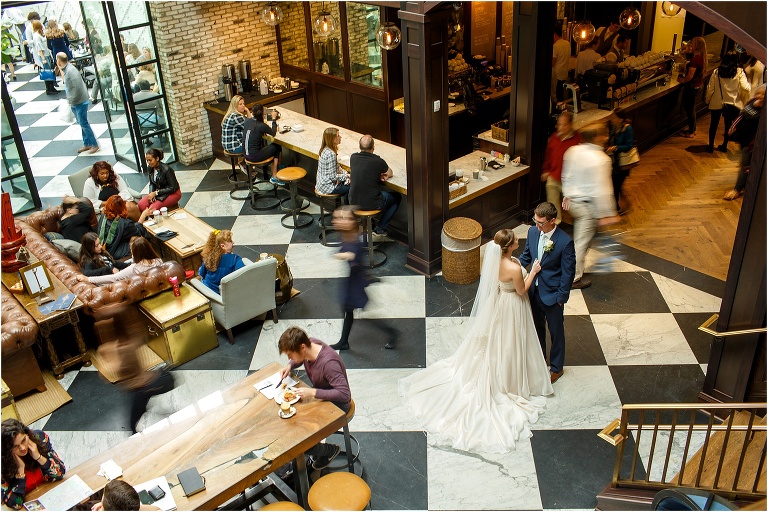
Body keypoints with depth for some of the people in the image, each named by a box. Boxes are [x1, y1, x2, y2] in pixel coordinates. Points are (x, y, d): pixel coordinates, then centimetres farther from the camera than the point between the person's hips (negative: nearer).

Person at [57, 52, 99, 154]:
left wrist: (72, 100, -18)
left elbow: (77, 88, -27)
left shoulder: (71, 71, -23)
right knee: (82, 123, 16)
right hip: (74, 102, 10)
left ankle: (94, 145, 6)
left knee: (83, 123, -3)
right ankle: (86, 144, 26)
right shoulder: (65, 70, 6)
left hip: (80, 102, -10)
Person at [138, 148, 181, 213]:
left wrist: (156, 193, -22)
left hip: (173, 193, -7)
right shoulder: (150, 168, -5)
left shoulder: (166, 169, -25)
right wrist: (151, 193, -13)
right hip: (159, 191, 7)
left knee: (153, 208, -29)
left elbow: (172, 188, -20)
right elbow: (151, 183, 8)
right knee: (141, 204, -17)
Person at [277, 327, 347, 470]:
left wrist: (313, 392, -39)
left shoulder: (328, 363, -37)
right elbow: (299, 359, 12)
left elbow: (345, 394, -36)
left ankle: (330, 450, 13)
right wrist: (289, 366, -10)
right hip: (317, 394, 9)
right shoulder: (309, 344, -13)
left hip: (336, 405, -8)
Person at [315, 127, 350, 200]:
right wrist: (347, 176, -11)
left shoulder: (325, 149, 1)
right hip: (328, 187, -9)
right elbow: (333, 177, -24)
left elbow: (337, 167, 13)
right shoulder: (331, 154, -27)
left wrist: (345, 173, -1)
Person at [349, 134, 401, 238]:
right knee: (396, 197, 21)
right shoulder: (377, 161, -15)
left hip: (353, 202, 5)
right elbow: (390, 174, 6)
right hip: (371, 204, -5)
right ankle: (380, 228, 19)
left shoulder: (353, 158, -4)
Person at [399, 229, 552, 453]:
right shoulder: (515, 268, -35)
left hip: (496, 303, 7)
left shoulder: (494, 258, -14)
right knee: (507, 344, 13)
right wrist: (533, 272, -9)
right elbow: (522, 291, -18)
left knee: (492, 339, 26)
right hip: (511, 308, -7)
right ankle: (507, 382, 33)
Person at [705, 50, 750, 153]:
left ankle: (711, 145, 19)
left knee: (713, 124, 14)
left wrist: (707, 100, 9)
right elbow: (745, 88, -17)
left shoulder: (716, 72, -8)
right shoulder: (739, 72, -11)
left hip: (716, 103, 0)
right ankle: (724, 145, 26)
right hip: (733, 104, 0)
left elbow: (710, 88, -5)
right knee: (728, 125, 17)